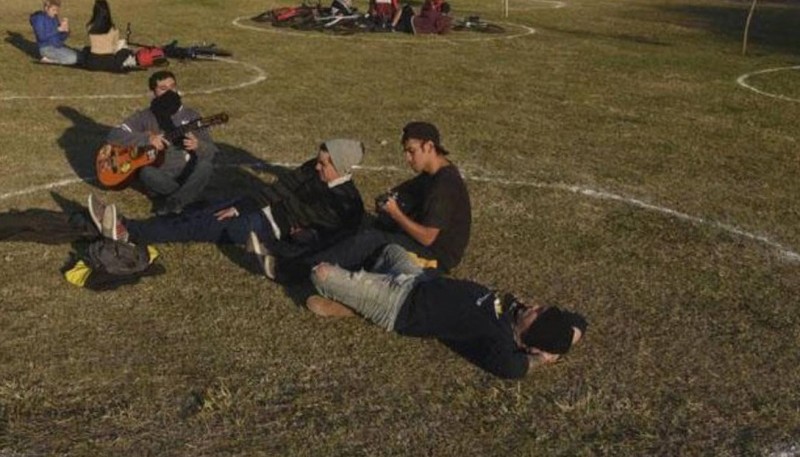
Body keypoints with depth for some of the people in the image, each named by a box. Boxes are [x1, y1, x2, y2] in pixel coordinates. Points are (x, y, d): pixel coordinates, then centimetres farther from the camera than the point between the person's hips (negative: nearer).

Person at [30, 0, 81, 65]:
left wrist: (66, 30, -10)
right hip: (46, 48, -8)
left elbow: (61, 38, 10)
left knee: (79, 57, -4)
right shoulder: (39, 18, -10)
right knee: (72, 58, -23)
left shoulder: (55, 18, 10)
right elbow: (42, 36, -21)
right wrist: (58, 29, -21)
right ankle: (48, 59, -6)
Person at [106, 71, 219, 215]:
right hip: (161, 179, 0)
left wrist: (198, 146, -24)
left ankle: (171, 203, -24)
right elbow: (114, 135, -6)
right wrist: (147, 139, -19)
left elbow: (212, 151, 0)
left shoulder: (191, 116, 5)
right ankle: (189, 193, -14)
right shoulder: (145, 117, 4)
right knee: (147, 173, -34)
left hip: (187, 176, 1)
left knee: (205, 166, -30)